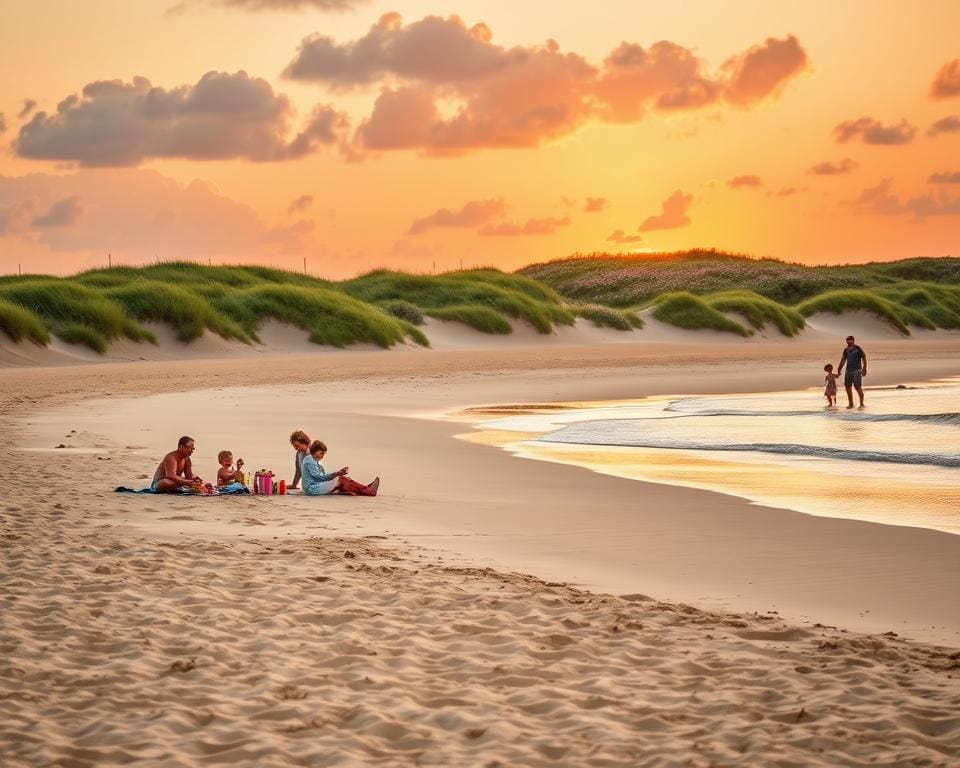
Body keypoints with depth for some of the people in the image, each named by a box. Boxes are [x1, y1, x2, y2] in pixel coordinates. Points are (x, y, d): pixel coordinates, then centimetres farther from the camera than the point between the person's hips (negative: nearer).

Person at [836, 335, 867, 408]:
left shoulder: (858, 349, -5)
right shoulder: (846, 350, 12)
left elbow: (864, 358, -5)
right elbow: (843, 360, 20)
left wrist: (864, 369, -13)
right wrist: (839, 369, 19)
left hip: (857, 370, -6)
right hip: (848, 371, 6)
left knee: (858, 387, -11)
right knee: (847, 387, 4)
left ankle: (861, 403, -3)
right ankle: (850, 403, 14)